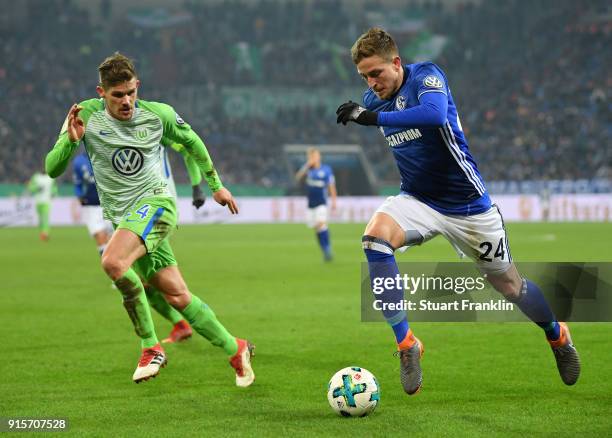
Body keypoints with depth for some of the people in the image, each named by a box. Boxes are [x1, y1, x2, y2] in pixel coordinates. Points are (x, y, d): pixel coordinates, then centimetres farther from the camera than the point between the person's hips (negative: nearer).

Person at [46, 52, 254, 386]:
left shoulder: (158, 114, -3)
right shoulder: (87, 116, -4)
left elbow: (191, 142, 17)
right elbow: (52, 169, -6)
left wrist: (215, 185, 23)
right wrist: (71, 140, -24)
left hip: (156, 202, -3)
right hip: (122, 218, 3)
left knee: (112, 262, -31)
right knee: (176, 296, 3)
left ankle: (151, 347, -16)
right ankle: (235, 349, 20)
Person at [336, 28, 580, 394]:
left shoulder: (426, 75, -18)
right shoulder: (373, 99, 0)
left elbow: (435, 113, -41)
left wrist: (373, 117, -42)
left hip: (467, 204, -4)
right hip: (418, 201, 4)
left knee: (509, 285, 9)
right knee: (374, 237, -28)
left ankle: (558, 336, 42)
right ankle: (407, 345, -21)